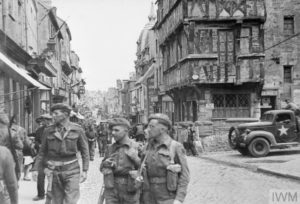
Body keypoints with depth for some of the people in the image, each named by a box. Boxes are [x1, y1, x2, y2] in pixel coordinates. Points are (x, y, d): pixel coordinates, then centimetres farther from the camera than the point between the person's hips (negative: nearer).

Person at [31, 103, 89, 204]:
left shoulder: (77, 130, -1)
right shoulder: (49, 131, 3)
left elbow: (84, 151, 2)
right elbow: (42, 151, 10)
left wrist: (84, 170, -3)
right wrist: (35, 169, 5)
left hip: (71, 170, -2)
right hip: (54, 171, 2)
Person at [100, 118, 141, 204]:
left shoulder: (136, 147, -4)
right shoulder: (111, 148, 9)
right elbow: (102, 168, 17)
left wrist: (135, 158, -19)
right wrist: (105, 164, -4)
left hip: (130, 191, -3)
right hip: (112, 190, 3)